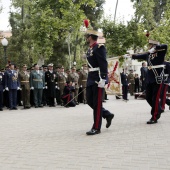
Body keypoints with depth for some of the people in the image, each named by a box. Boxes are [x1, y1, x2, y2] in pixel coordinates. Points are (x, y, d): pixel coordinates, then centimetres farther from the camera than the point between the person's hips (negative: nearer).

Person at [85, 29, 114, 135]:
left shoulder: (99, 48, -11)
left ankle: (96, 128, 5)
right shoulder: (90, 49, 15)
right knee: (90, 101, 11)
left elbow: (104, 64, -18)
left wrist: (102, 79, -23)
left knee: (97, 103, -3)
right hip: (91, 78, 9)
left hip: (98, 79, -9)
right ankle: (107, 115, 27)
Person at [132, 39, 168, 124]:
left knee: (155, 98, -3)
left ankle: (154, 117, 6)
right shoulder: (148, 54, 11)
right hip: (149, 79, 6)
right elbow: (139, 56, 14)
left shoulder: (161, 52, -6)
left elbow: (165, 46, -23)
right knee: (148, 97, 11)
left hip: (157, 78, -6)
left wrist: (154, 48, -21)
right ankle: (158, 110, 32)